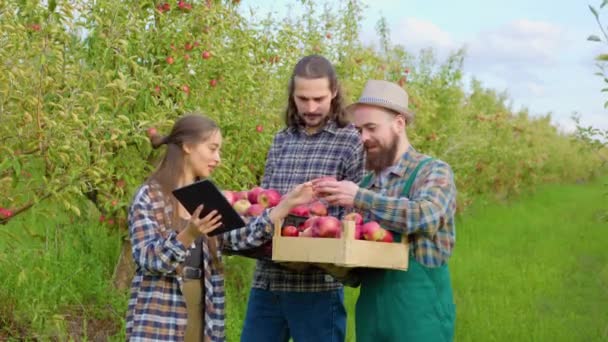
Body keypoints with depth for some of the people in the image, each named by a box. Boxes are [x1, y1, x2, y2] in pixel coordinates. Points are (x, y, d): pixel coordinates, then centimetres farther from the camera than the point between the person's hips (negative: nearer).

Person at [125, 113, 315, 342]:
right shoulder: (149, 196, -5)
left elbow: (241, 237, -3)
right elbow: (147, 258, -13)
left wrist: (287, 204, -12)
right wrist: (189, 234, -29)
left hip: (202, 316, 6)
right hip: (159, 321, -5)